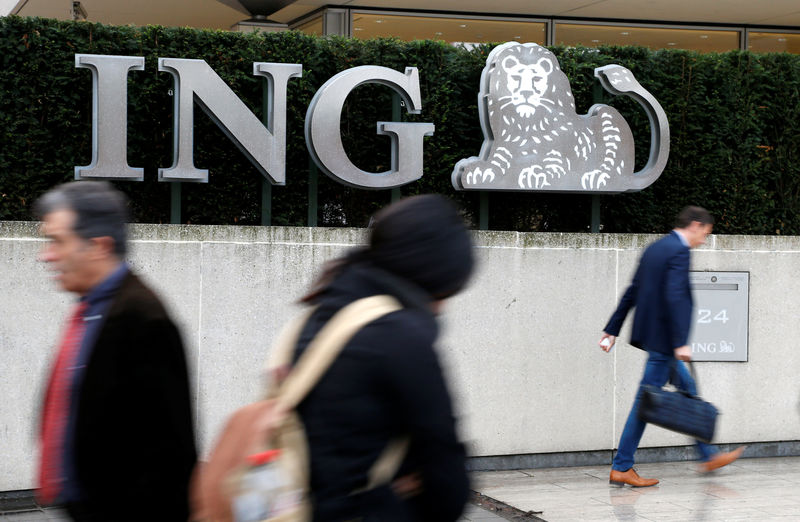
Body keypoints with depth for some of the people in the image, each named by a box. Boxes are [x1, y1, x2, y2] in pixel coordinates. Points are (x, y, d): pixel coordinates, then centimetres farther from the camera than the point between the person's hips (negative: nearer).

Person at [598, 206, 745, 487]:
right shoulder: (679, 251, -15)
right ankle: (621, 468, 1)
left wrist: (612, 329, 18)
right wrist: (681, 343, -28)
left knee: (688, 390, 18)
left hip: (651, 334, 10)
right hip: (663, 338, -10)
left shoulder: (655, 248, 13)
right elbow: (674, 297, -25)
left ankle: (708, 456, 27)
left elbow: (632, 292, 16)